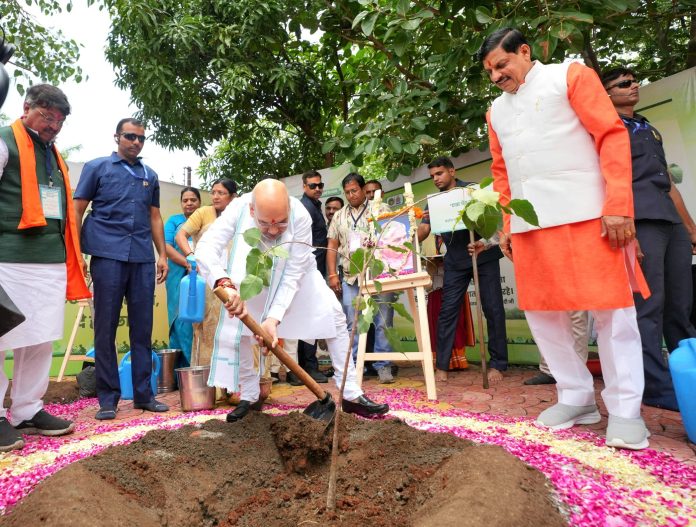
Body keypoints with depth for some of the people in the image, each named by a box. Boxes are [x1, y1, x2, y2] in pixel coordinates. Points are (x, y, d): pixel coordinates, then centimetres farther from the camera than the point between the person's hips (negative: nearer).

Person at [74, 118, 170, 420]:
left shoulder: (150, 175, 17)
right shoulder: (97, 167, 8)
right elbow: (77, 211, 4)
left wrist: (162, 254, 10)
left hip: (143, 259, 3)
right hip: (108, 255, -3)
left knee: (142, 327, 5)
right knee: (106, 328, 1)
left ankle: (143, 393, 14)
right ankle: (108, 398, 11)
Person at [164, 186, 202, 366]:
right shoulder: (174, 221, 11)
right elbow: (167, 247, -1)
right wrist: (187, 263, -17)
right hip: (180, 279, 0)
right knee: (182, 322, -1)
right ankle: (183, 367, 8)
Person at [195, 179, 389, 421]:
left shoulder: (301, 216, -38)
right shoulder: (239, 209, -35)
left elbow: (293, 274, -34)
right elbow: (205, 248, -44)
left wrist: (274, 318, -43)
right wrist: (225, 283, -62)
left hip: (294, 270, 0)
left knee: (333, 316, -10)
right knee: (235, 326, -9)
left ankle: (352, 395, -1)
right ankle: (249, 397, 12)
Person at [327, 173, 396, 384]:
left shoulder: (380, 209, 6)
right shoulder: (339, 216, 16)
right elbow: (332, 247, 14)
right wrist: (332, 274, 6)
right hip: (351, 277, 3)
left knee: (383, 322, 0)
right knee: (353, 324, 6)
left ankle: (383, 366, 10)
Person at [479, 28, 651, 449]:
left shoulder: (570, 75, 6)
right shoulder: (497, 110, 20)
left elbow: (612, 135, -3)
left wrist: (618, 204, -13)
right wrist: (506, 226, 14)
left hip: (585, 215, -5)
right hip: (530, 226, 6)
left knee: (611, 310, -2)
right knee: (542, 312, 4)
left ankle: (625, 408, 11)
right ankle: (576, 396, 19)